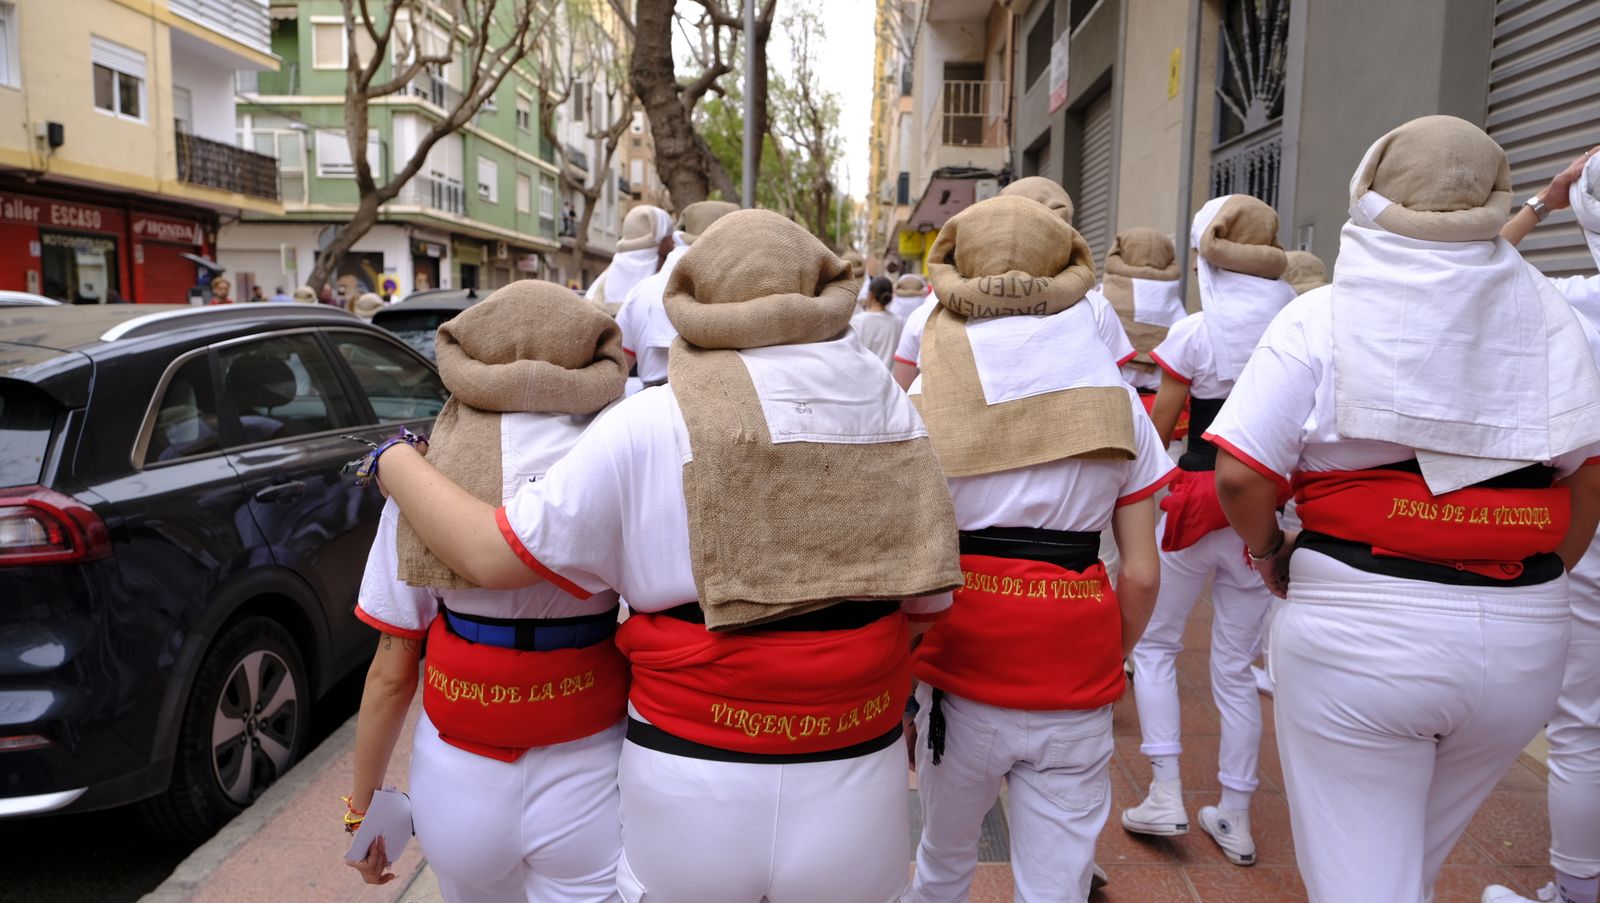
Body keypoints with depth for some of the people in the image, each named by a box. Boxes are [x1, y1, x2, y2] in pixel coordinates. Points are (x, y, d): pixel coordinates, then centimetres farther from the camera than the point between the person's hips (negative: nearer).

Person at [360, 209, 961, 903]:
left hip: (696, 797, -1)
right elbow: (926, 601, 2)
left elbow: (489, 555, -6)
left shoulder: (649, 428, -12)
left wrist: (394, 462, 11)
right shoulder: (892, 414, -3)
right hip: (857, 796, 2)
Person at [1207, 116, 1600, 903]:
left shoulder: (1322, 317, -6)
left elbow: (1240, 476, -14)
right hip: (1525, 640, 5)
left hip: (1358, 629, -4)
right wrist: (1537, 574, 16)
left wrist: (1270, 551, 5)